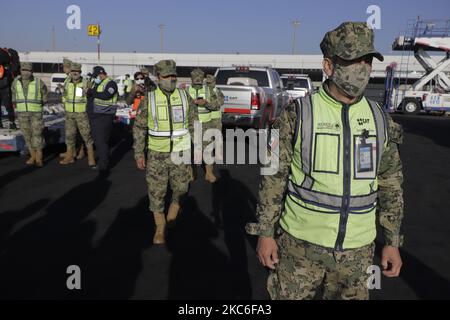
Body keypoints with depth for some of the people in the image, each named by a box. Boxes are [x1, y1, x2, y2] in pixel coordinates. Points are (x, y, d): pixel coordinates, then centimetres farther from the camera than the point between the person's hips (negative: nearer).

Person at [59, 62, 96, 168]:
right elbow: (64, 97, 19)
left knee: (86, 135, -4)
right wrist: (66, 107, 10)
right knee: (69, 135, 8)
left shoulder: (85, 84, -8)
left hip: (82, 113, -4)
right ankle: (69, 157, 19)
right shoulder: (67, 84, 5)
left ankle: (91, 158, 2)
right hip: (69, 114, 4)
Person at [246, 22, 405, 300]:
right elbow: (274, 176, -8)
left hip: (356, 248, 4)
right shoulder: (298, 115, -12)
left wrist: (393, 241, 6)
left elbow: (390, 184, 6)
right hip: (301, 242, -3)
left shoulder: (380, 120, 0)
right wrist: (265, 233, -9)